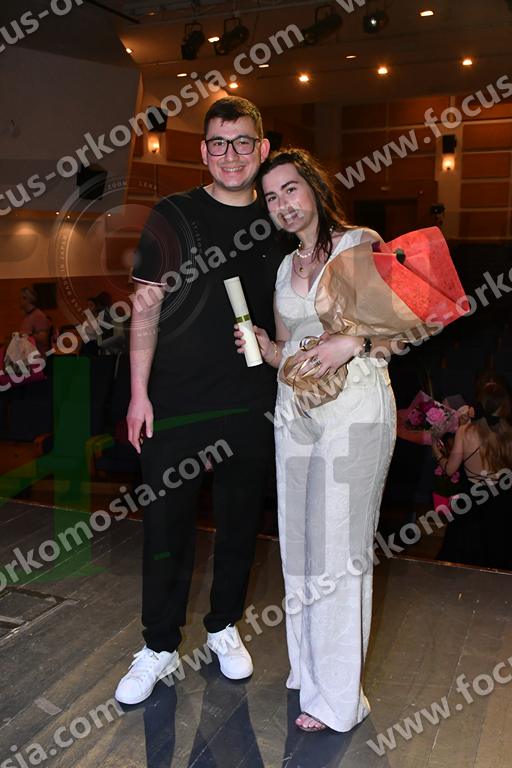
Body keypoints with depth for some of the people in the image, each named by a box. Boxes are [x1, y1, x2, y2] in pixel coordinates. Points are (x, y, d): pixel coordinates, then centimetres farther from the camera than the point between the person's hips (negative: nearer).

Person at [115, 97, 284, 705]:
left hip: (252, 403, 3)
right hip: (176, 401, -2)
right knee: (167, 522, 6)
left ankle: (224, 626, 35)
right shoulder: (172, 216, -2)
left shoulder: (276, 223, 6)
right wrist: (139, 392, -5)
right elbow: (146, 306, -1)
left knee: (239, 519, 14)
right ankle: (159, 645, 25)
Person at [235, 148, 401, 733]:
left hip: (355, 410, -6)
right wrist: (263, 345, -1)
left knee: (337, 549, -2)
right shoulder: (285, 267, 15)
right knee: (299, 544, 10)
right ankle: (309, 667, 27)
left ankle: (337, 696, 12)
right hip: (295, 411, 6)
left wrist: (354, 342, -21)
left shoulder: (361, 244, -3)